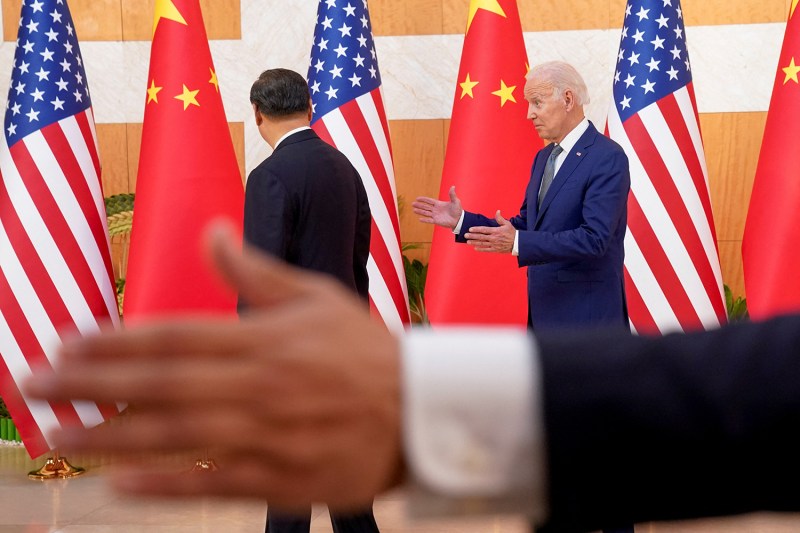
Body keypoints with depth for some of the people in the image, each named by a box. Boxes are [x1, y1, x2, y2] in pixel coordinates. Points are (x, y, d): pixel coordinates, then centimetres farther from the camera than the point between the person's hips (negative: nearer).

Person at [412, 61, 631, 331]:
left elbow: (594, 238, -24)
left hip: (586, 315, -8)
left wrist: (517, 243, -30)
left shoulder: (608, 157, -15)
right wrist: (461, 220, 5)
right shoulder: (544, 157, 13)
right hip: (544, 312, 8)